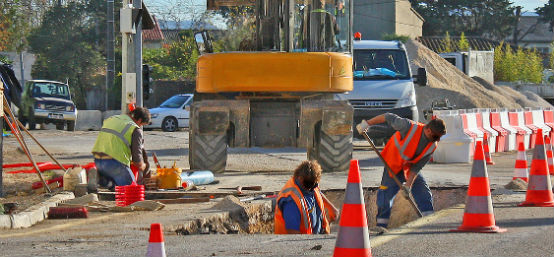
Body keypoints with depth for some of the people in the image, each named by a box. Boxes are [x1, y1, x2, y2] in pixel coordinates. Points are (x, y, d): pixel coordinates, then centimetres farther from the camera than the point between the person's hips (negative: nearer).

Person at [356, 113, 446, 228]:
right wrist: (367, 123, -13)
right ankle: (381, 226, 2)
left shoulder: (432, 146, -15)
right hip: (393, 166, -4)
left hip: (410, 170, 4)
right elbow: (388, 117, -17)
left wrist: (408, 185, -20)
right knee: (385, 196, -8)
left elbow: (416, 167, -12)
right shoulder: (409, 127, -29)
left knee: (424, 193, -5)